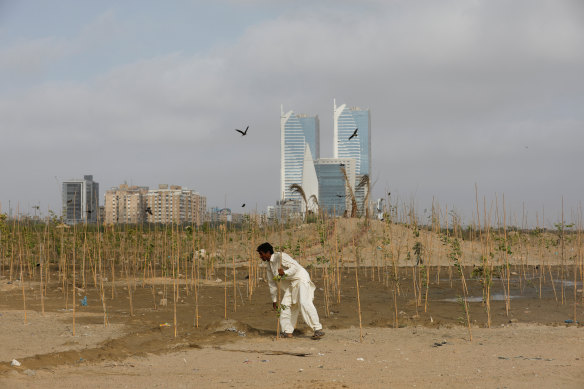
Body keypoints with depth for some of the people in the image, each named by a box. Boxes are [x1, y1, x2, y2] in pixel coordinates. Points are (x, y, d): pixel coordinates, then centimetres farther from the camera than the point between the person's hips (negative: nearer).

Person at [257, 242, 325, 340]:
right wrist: (274, 300, 18)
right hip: (292, 284, 10)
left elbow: (295, 266, -21)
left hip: (301, 279, -10)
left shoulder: (280, 256, -16)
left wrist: (285, 273, -37)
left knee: (304, 303, -24)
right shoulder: (269, 264, 12)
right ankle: (288, 332, 12)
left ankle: (318, 330, -26)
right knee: (285, 305, 5)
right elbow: (272, 283, 18)